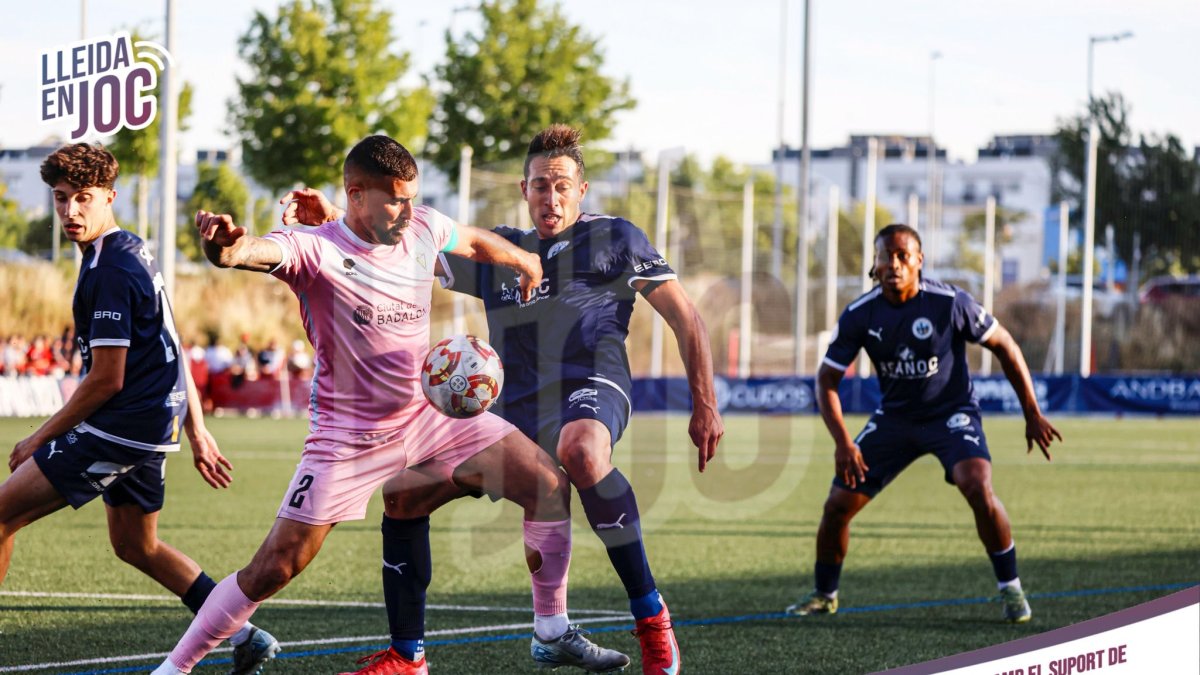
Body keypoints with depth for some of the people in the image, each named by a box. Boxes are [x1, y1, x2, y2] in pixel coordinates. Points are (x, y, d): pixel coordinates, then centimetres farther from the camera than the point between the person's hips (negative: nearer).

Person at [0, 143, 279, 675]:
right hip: (153, 426, 10)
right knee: (135, 546, 22)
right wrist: (197, 432, 23)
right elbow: (171, 352, 19)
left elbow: (106, 379, -19)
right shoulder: (133, 253, 13)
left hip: (121, 426, -10)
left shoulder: (108, 271, -18)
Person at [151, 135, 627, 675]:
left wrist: (524, 262, 37)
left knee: (548, 485, -5)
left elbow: (475, 241, 21)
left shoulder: (422, 230, -3)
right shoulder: (315, 250, -20)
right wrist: (225, 248, -66)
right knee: (273, 568, -10)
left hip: (428, 413, 5)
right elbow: (259, 252, -42)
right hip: (347, 435, -5)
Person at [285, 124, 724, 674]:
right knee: (404, 492, 3)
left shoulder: (613, 239, 8)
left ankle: (651, 615, -35)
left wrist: (704, 405, -3)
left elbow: (685, 319, 7)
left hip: (591, 389, -6)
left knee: (579, 450, -42)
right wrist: (333, 219, 0)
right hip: (515, 416, 7)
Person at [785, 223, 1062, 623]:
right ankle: (824, 595, 21)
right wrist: (842, 442, -18)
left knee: (979, 490, -28)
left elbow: (1005, 347, -7)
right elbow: (827, 380, -5)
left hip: (951, 413, -3)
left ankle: (1010, 588, -9)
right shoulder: (859, 315, -12)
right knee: (838, 504, -4)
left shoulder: (951, 303, -19)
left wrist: (1032, 414, -5)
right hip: (894, 417, 3)